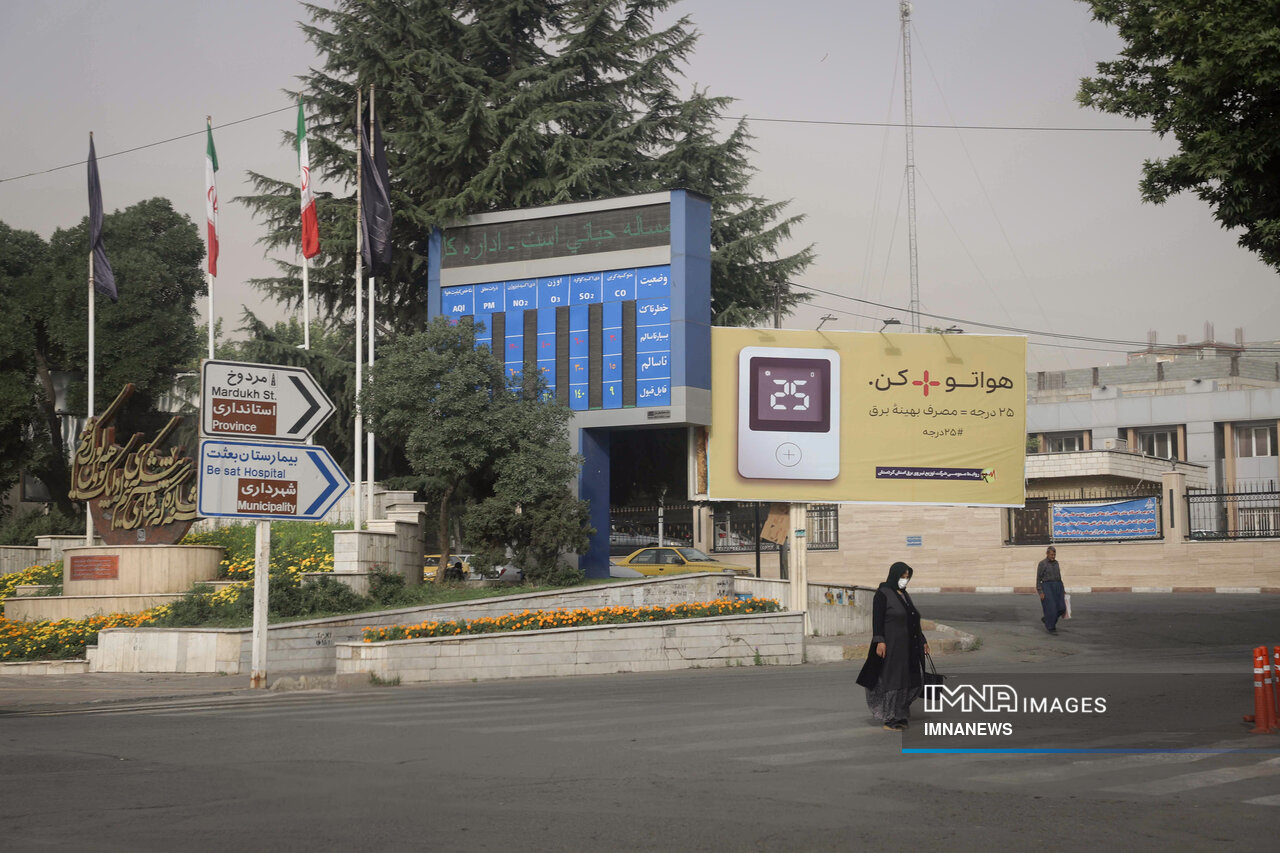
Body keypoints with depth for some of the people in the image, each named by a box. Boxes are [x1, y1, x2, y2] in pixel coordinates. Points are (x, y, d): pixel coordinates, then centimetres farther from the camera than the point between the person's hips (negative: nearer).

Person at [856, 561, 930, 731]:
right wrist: (879, 641, -24)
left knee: (908, 682, 8)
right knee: (892, 680, -5)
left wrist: (922, 641, 19)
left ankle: (899, 716, 18)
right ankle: (889, 720, 0)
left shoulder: (904, 595, 15)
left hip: (907, 646, 8)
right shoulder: (883, 594, -9)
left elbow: (912, 621, 20)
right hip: (891, 644, -8)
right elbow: (877, 619, -15)